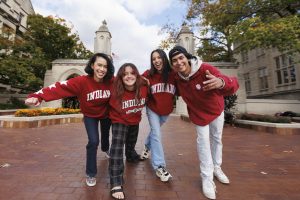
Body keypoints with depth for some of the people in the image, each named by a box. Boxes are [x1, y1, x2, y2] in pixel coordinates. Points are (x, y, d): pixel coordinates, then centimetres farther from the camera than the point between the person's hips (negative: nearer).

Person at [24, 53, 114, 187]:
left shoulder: (112, 81, -27)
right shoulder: (82, 81, -33)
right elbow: (60, 87, -42)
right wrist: (38, 96, -54)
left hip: (106, 114, 3)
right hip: (90, 116, -3)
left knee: (105, 134, 27)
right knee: (93, 141, -13)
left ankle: (105, 149, 65)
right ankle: (90, 174, 13)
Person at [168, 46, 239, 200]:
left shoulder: (205, 69, -33)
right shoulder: (177, 78, -20)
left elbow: (233, 84, -43)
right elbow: (178, 90, 2)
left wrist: (222, 82, -64)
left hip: (216, 109, 0)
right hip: (197, 112, 1)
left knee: (216, 138, 16)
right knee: (203, 140, 1)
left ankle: (216, 167, 42)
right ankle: (207, 178, 19)